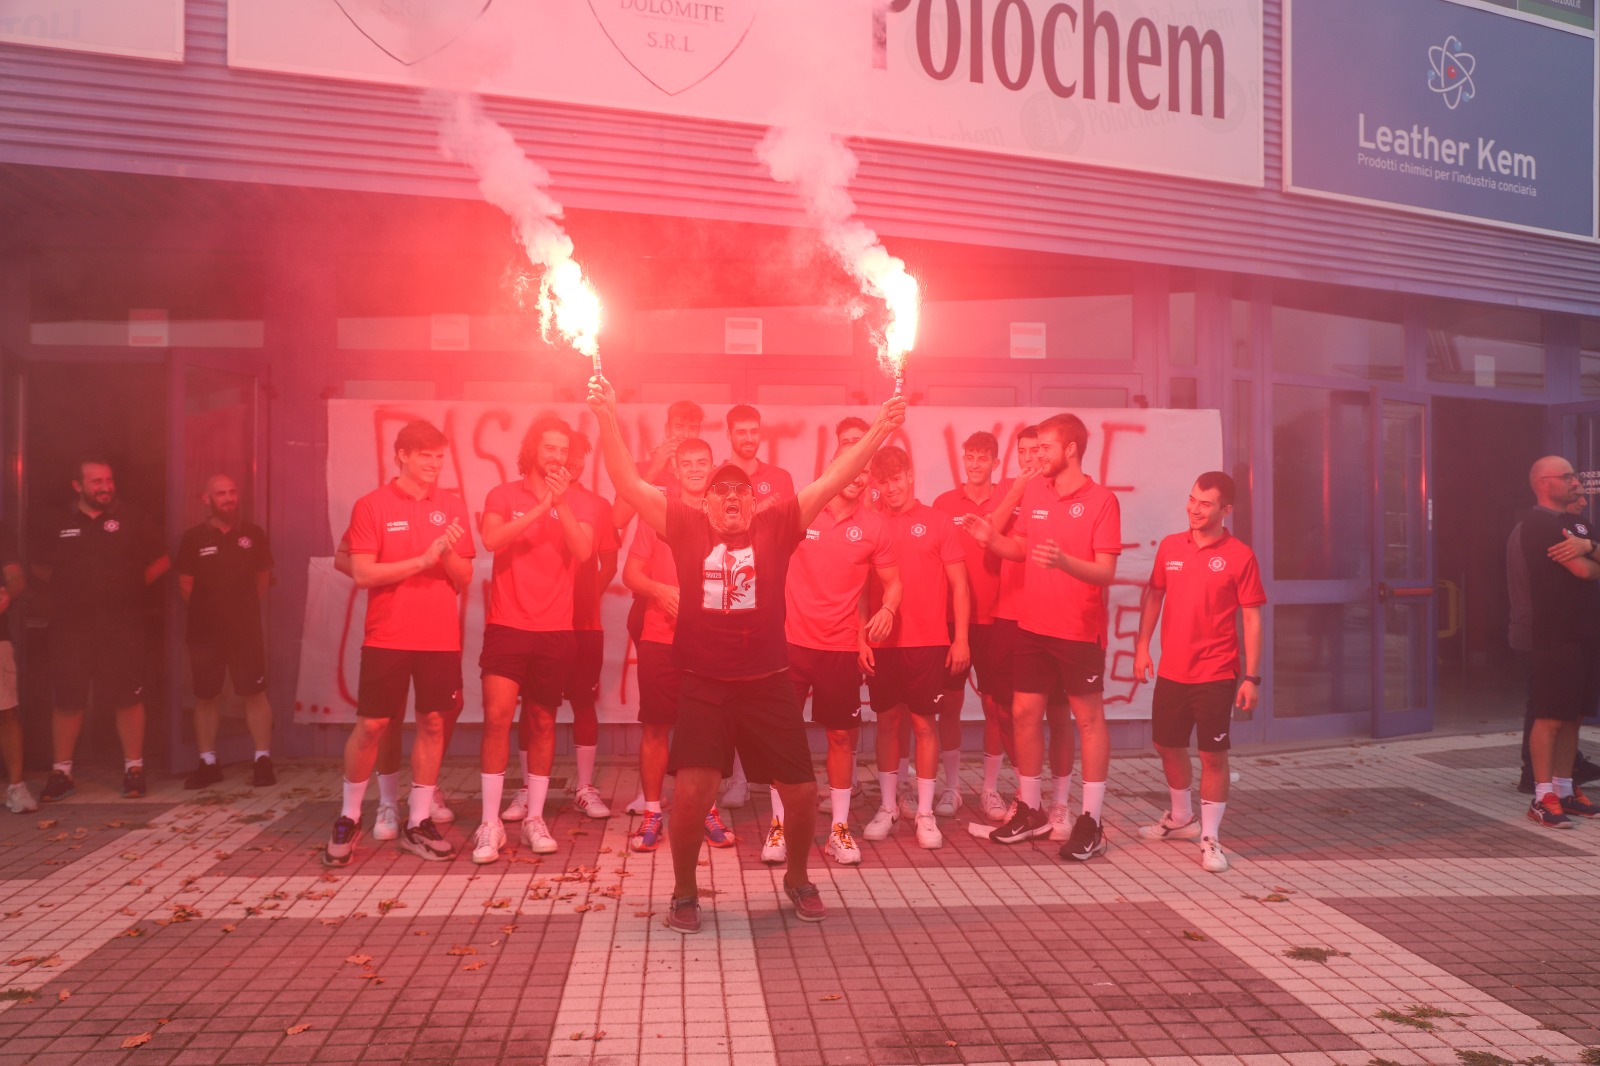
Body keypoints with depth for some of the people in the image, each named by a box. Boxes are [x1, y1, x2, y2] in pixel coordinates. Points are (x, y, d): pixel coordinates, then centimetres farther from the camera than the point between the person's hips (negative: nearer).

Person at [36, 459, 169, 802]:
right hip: (71, 628, 2)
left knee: (127, 697, 0)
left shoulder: (133, 524, 2)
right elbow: (41, 568, 21)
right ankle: (61, 773, 16)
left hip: (122, 627, -2)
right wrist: (70, 588, 9)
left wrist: (134, 584, 0)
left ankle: (133, 768, 9)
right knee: (68, 699, 6)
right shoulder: (61, 528, 8)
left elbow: (162, 561, 8)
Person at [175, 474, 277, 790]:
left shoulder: (253, 534, 2)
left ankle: (263, 760, 3)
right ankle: (208, 764, 17)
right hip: (205, 631, 1)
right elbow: (185, 585, 4)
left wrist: (244, 606, 10)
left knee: (254, 693, -3)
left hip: (247, 629, 0)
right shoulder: (194, 537, -1)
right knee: (205, 697, 7)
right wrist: (207, 609, 7)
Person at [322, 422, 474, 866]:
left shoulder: (452, 506, 7)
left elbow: (464, 578, 7)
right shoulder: (372, 505, -2)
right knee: (371, 725, 0)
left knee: (433, 723, 4)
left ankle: (418, 822, 14)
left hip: (440, 637, 3)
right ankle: (349, 818, 18)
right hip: (387, 637, -3)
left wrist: (448, 553, -14)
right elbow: (363, 573, -10)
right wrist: (422, 560, -16)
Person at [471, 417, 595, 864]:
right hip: (507, 625, -2)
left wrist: (561, 503, -17)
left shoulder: (577, 504, 8)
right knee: (497, 715, -12)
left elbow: (583, 550, -10)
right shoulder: (504, 495, 3)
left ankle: (534, 819, 18)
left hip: (556, 629, 2)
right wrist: (541, 506, -18)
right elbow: (491, 539, -16)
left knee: (542, 722, 8)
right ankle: (491, 825, -4)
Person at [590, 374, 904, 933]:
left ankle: (797, 878, 35)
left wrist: (879, 430, -6)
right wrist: (608, 420, -11)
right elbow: (628, 483, -2)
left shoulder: (776, 526, 3)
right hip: (703, 687, -1)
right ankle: (685, 892, 15)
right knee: (692, 791, -11)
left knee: (802, 792, 6)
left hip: (769, 684, 1)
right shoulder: (686, 526, 2)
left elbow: (831, 482, -1)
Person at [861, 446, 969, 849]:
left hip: (928, 642, -1)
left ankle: (925, 813, 12)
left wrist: (961, 638, -5)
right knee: (887, 721, 9)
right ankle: (887, 807, 20)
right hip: (882, 642, 1)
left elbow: (958, 585, 1)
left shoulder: (938, 522, 1)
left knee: (925, 723, 3)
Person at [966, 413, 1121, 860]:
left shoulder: (1101, 500, -12)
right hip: (1033, 626, 6)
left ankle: (1091, 822, 11)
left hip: (1080, 630, -6)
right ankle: (1029, 810, 23)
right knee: (1024, 713, 9)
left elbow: (1106, 572, -16)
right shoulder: (1033, 491, 6)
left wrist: (1064, 562, -33)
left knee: (1088, 719, 4)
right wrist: (992, 538, -3)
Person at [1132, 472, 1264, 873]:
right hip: (1171, 671, 5)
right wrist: (1141, 646, 7)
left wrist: (1251, 677, -10)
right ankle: (1181, 817, 38)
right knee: (1168, 745, 16)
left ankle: (1210, 837, 14)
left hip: (1216, 675, -4)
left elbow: (1251, 618, -7)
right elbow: (1153, 595, 14)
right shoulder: (1170, 546, 3)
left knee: (1213, 754, 1)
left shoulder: (1239, 555, -8)